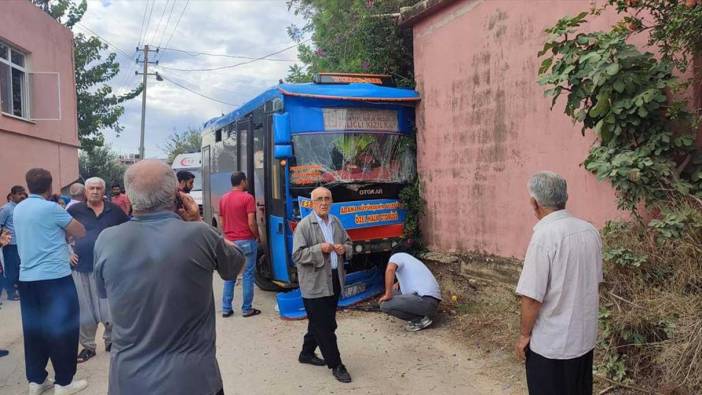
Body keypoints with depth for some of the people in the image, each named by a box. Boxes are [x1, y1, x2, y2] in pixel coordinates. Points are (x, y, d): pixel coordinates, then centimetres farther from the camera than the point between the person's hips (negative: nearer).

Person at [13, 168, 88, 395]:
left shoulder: (18, 209, 11)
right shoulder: (50, 208, -12)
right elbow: (81, 232, -5)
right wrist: (64, 231, 12)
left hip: (27, 278, 7)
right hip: (55, 277, -7)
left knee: (33, 329, 13)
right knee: (62, 329, 2)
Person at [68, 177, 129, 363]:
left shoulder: (114, 210, 2)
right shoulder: (75, 210, -1)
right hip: (82, 268, 0)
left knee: (110, 311, 4)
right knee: (85, 312, 11)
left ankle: (111, 340, 29)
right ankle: (88, 346, 28)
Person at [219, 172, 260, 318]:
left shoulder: (223, 199, 9)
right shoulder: (247, 198, -10)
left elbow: (221, 222, 13)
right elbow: (251, 223, -13)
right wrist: (257, 237, 1)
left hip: (229, 241, 6)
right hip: (246, 241, -6)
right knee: (248, 275, 3)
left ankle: (226, 309, 15)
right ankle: (246, 309, 7)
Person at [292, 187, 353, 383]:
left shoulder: (336, 222, 9)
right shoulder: (304, 225, -11)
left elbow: (349, 244, 18)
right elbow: (297, 255, -15)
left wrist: (344, 249, -5)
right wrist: (319, 249, -25)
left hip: (334, 281, 7)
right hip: (315, 284, -7)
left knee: (320, 323, 19)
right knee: (325, 327, 0)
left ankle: (307, 353, 38)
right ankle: (336, 365, 12)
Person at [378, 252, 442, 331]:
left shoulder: (397, 256, 5)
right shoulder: (411, 260, 31)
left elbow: (390, 269, -21)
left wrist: (388, 295, -15)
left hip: (425, 301, -9)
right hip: (433, 301, 9)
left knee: (385, 305, -12)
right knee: (396, 294, 23)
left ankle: (419, 320, -3)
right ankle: (422, 315, 13)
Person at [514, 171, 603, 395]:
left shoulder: (544, 236, -23)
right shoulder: (590, 231, 0)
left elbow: (532, 297, -22)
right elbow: (595, 282, 12)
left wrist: (524, 334, -9)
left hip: (550, 342, -7)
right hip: (584, 335, 7)